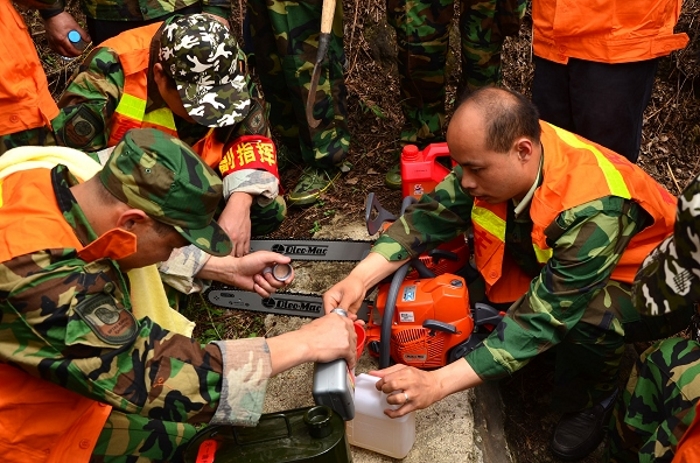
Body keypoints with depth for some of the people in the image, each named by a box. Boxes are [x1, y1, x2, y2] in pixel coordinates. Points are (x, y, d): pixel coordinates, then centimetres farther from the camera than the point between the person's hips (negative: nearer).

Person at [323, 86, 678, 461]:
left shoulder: (594, 212, -40)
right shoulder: (495, 154, -23)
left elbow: (543, 316, -40)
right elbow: (430, 216, -21)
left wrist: (438, 383, -43)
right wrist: (360, 279, -34)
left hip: (637, 276, -5)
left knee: (586, 319, -35)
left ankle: (591, 399, -3)